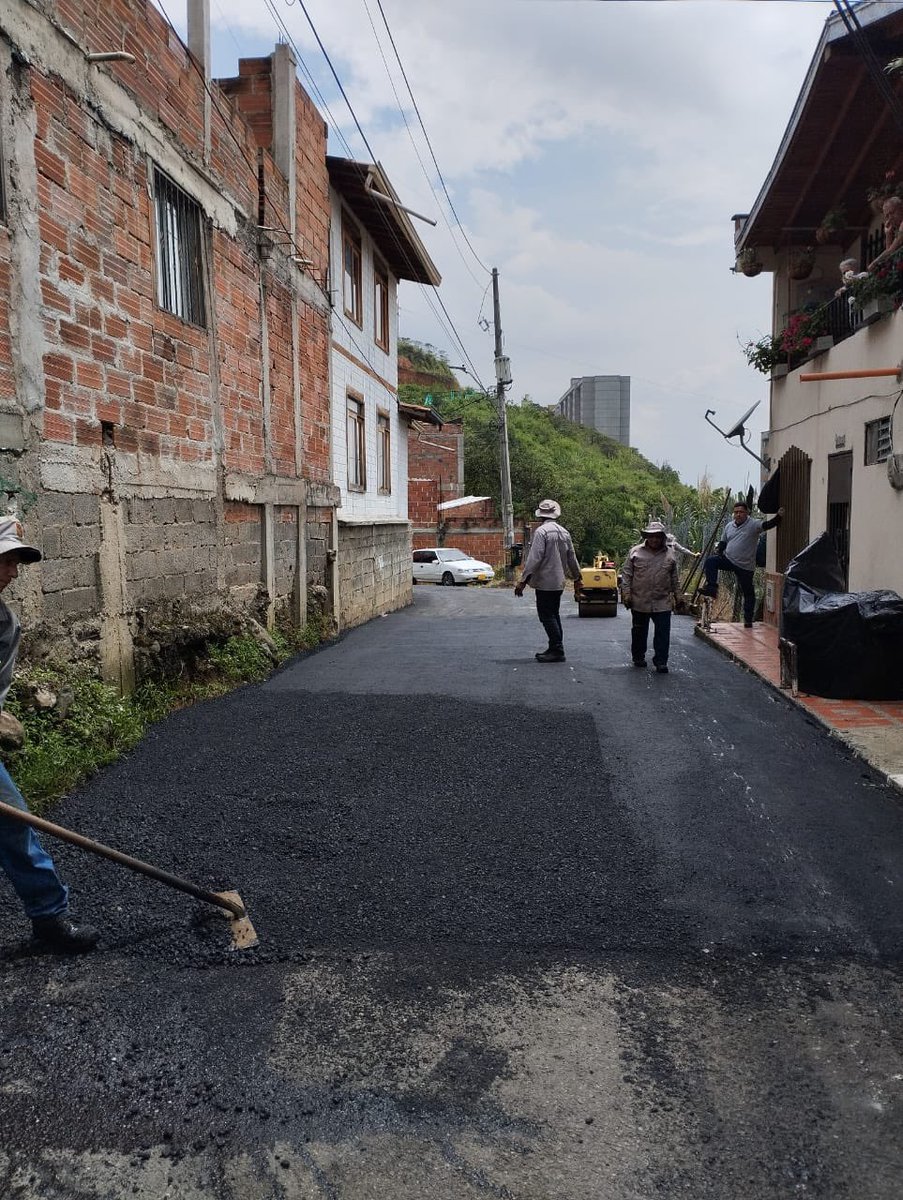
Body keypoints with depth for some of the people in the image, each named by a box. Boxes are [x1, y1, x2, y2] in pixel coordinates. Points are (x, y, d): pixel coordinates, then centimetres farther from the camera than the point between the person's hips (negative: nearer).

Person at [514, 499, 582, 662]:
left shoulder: (542, 531, -14)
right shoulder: (564, 532, 10)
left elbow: (534, 558, -20)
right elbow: (571, 558, 16)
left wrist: (523, 580, -19)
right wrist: (576, 578, 28)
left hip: (545, 581, -8)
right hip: (559, 582, 8)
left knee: (546, 616, -4)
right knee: (553, 615, 15)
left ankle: (557, 650, -6)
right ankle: (555, 649, 18)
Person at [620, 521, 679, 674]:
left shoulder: (670, 555, 6)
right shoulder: (635, 552, 0)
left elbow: (674, 578, 14)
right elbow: (626, 574, 1)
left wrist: (675, 595, 15)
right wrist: (626, 593, -6)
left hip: (662, 602, 1)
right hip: (639, 602, 0)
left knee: (663, 633, -3)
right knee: (639, 632, 13)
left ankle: (660, 661, 4)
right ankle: (638, 657, 29)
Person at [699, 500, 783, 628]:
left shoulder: (753, 524, -8)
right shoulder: (729, 526, 9)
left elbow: (767, 525, -25)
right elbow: (723, 543, 19)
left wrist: (778, 517, -43)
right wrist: (718, 551, -1)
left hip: (745, 566, -4)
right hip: (728, 559, 4)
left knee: (748, 593, 5)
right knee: (710, 561, -22)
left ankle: (748, 619, 17)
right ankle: (711, 588, -19)